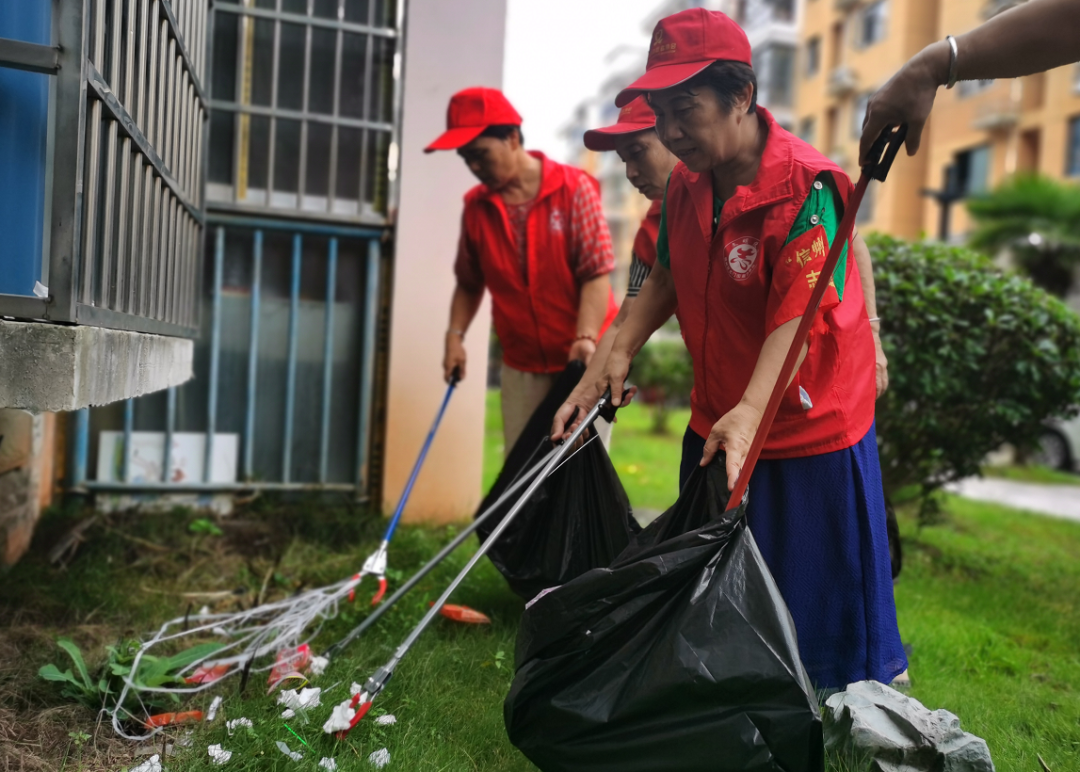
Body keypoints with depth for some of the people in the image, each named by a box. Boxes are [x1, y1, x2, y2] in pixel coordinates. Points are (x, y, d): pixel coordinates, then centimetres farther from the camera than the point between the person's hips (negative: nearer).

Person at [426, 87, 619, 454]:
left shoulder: (574, 188, -10)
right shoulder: (476, 206, 2)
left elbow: (597, 273, -14)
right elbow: (469, 283, 11)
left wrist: (586, 338, -27)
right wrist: (456, 335, -4)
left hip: (582, 361, -4)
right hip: (522, 365, 4)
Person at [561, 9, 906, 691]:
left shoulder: (806, 185, -22)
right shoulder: (686, 183, 1)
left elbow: (796, 315, -30)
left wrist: (752, 413, -43)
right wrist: (621, 351, 1)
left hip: (810, 429, -7)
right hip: (715, 427, 7)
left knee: (823, 597, 5)